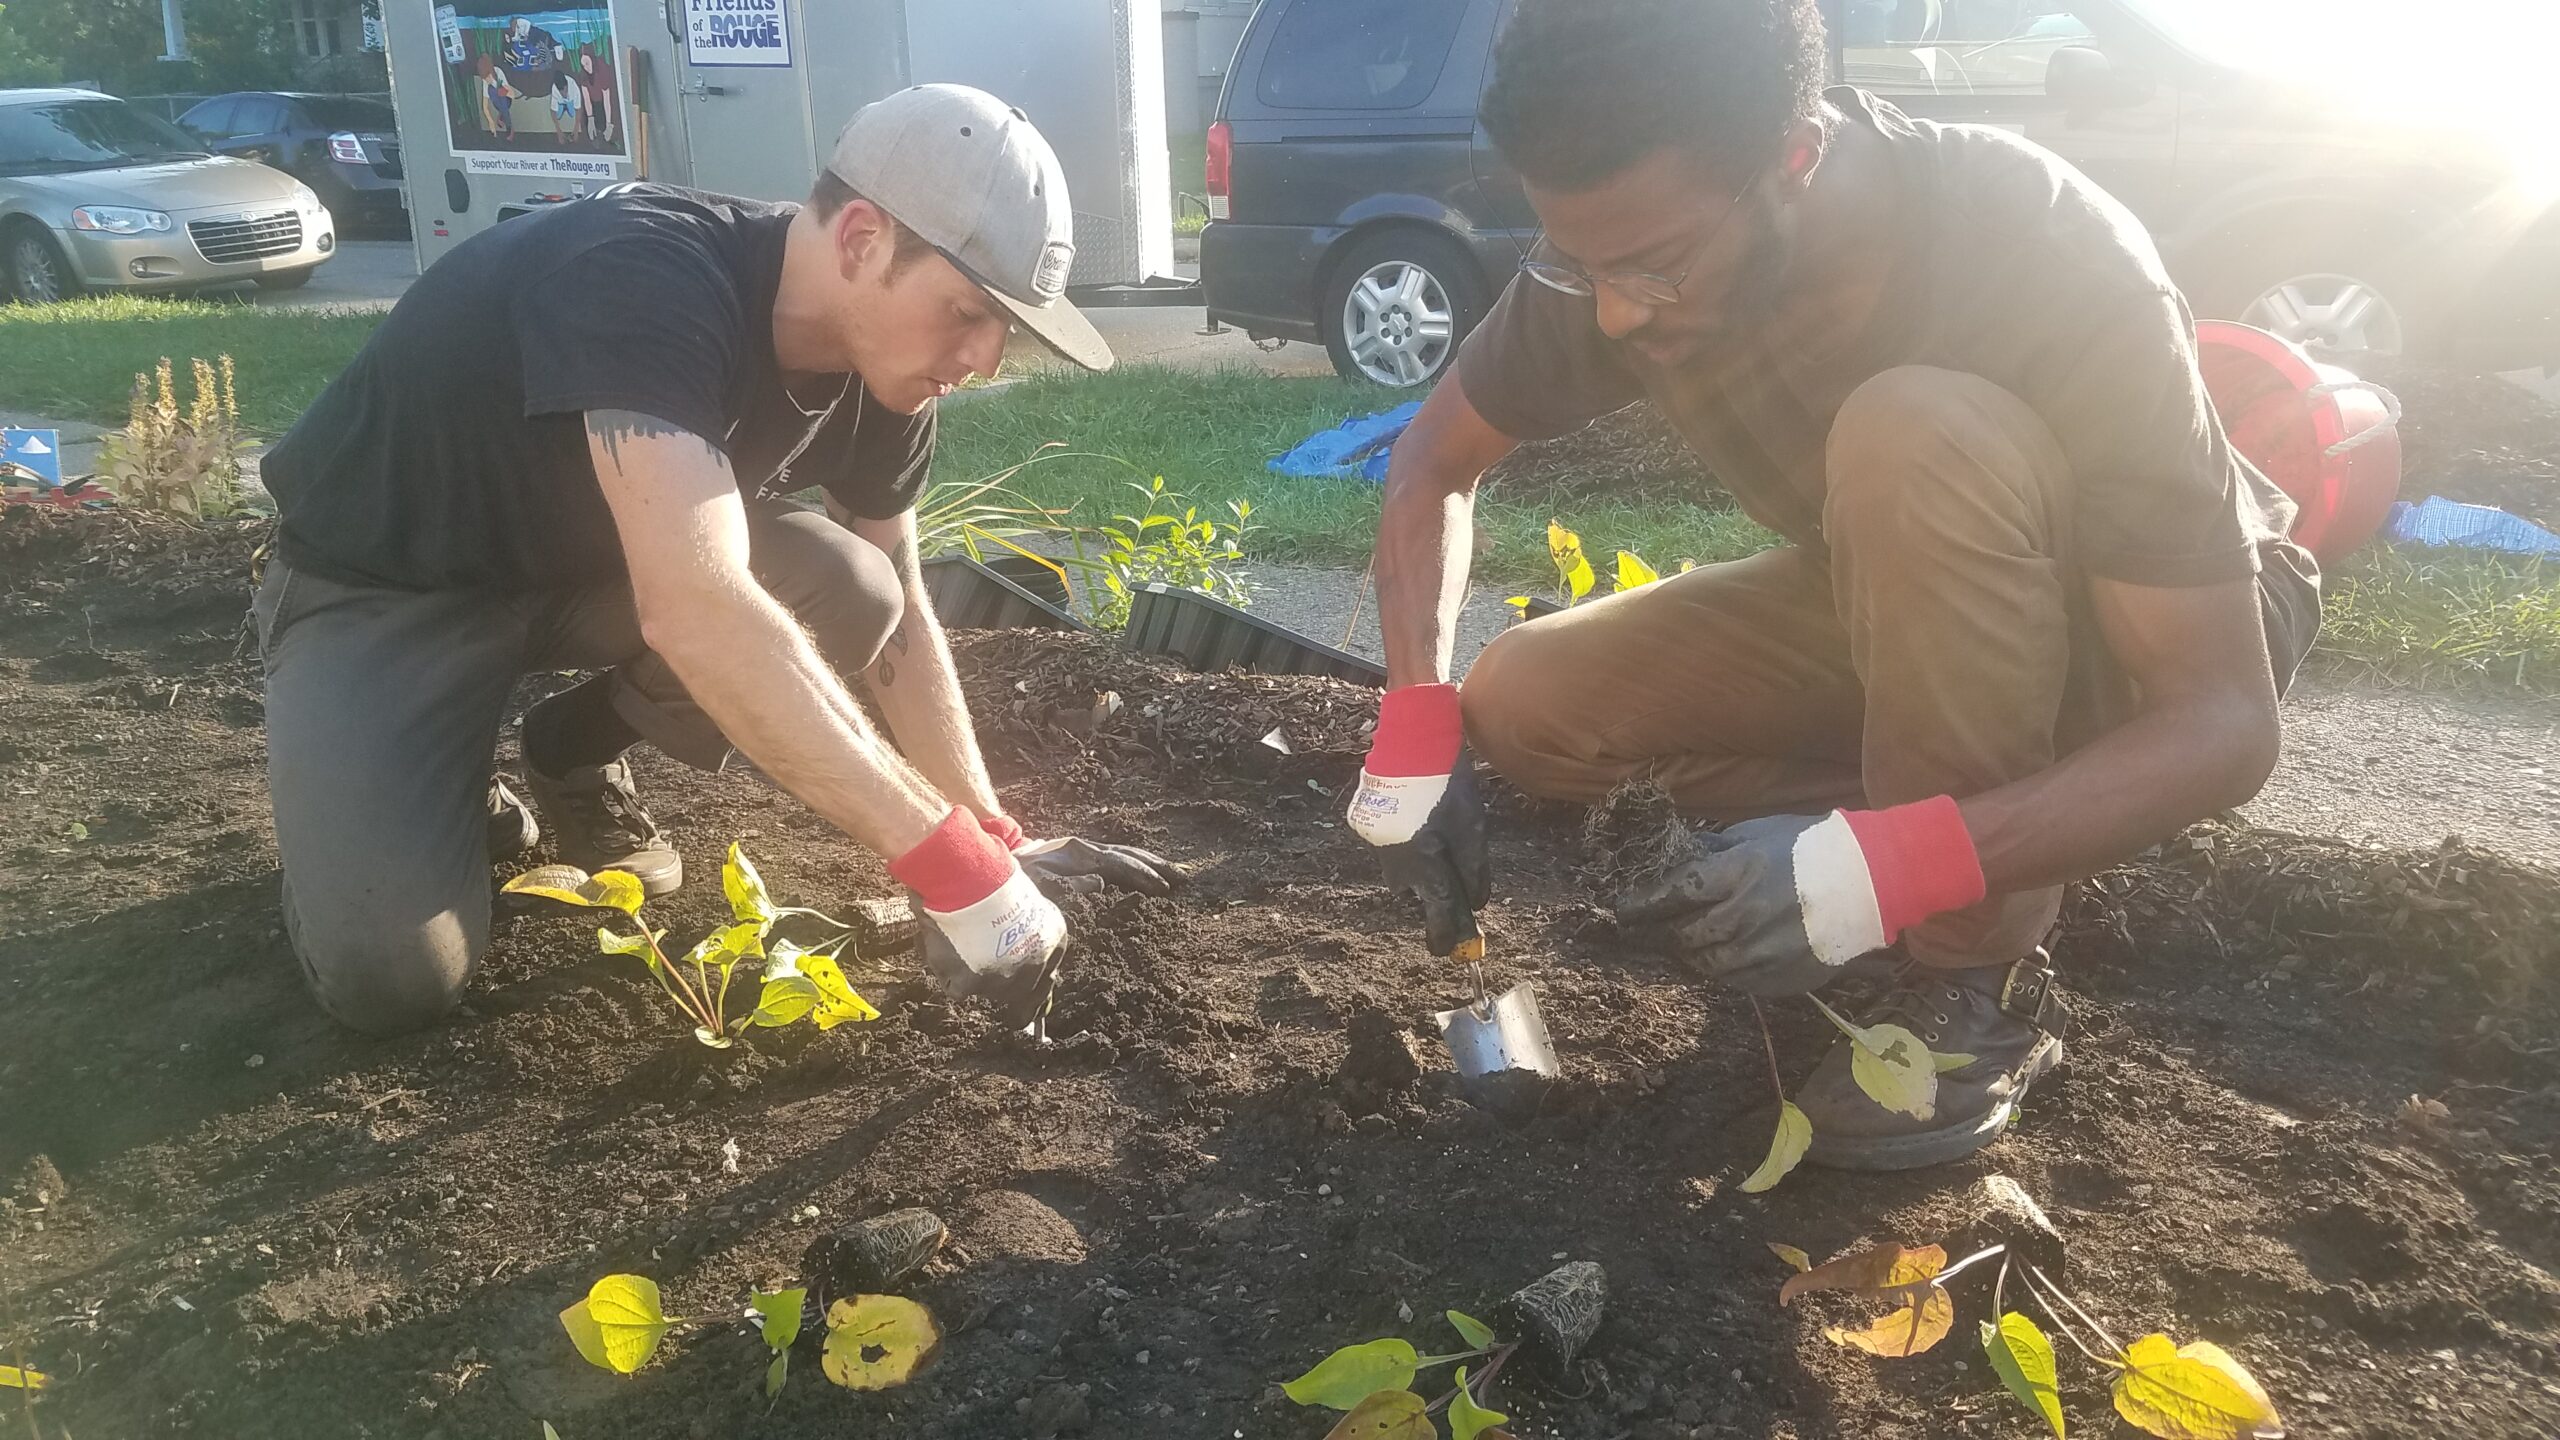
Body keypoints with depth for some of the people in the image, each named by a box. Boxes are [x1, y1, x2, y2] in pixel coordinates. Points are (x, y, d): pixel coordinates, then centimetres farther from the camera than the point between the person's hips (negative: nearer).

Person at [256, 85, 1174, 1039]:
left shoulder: (879, 370, -11)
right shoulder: (643, 277, -35)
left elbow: (897, 609, 0)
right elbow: (698, 612, -47)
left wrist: (993, 840, -8)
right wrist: (951, 864, -46)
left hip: (587, 571, 6)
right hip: (386, 589, -6)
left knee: (846, 595, -21)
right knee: (393, 978, -25)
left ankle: (577, 755, 6)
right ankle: (430, 781, 9)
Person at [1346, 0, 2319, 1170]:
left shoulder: (2054, 265, -35)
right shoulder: (1627, 240, -21)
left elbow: (2227, 722, -33)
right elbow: (1438, 459, -5)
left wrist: (1889, 868, -46)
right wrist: (1416, 732, -19)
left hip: (2170, 634, -5)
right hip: (1897, 610, 5)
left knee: (1916, 437, -36)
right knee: (1523, 709, -13)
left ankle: (1977, 975, -20)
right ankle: (1975, 876, -1)